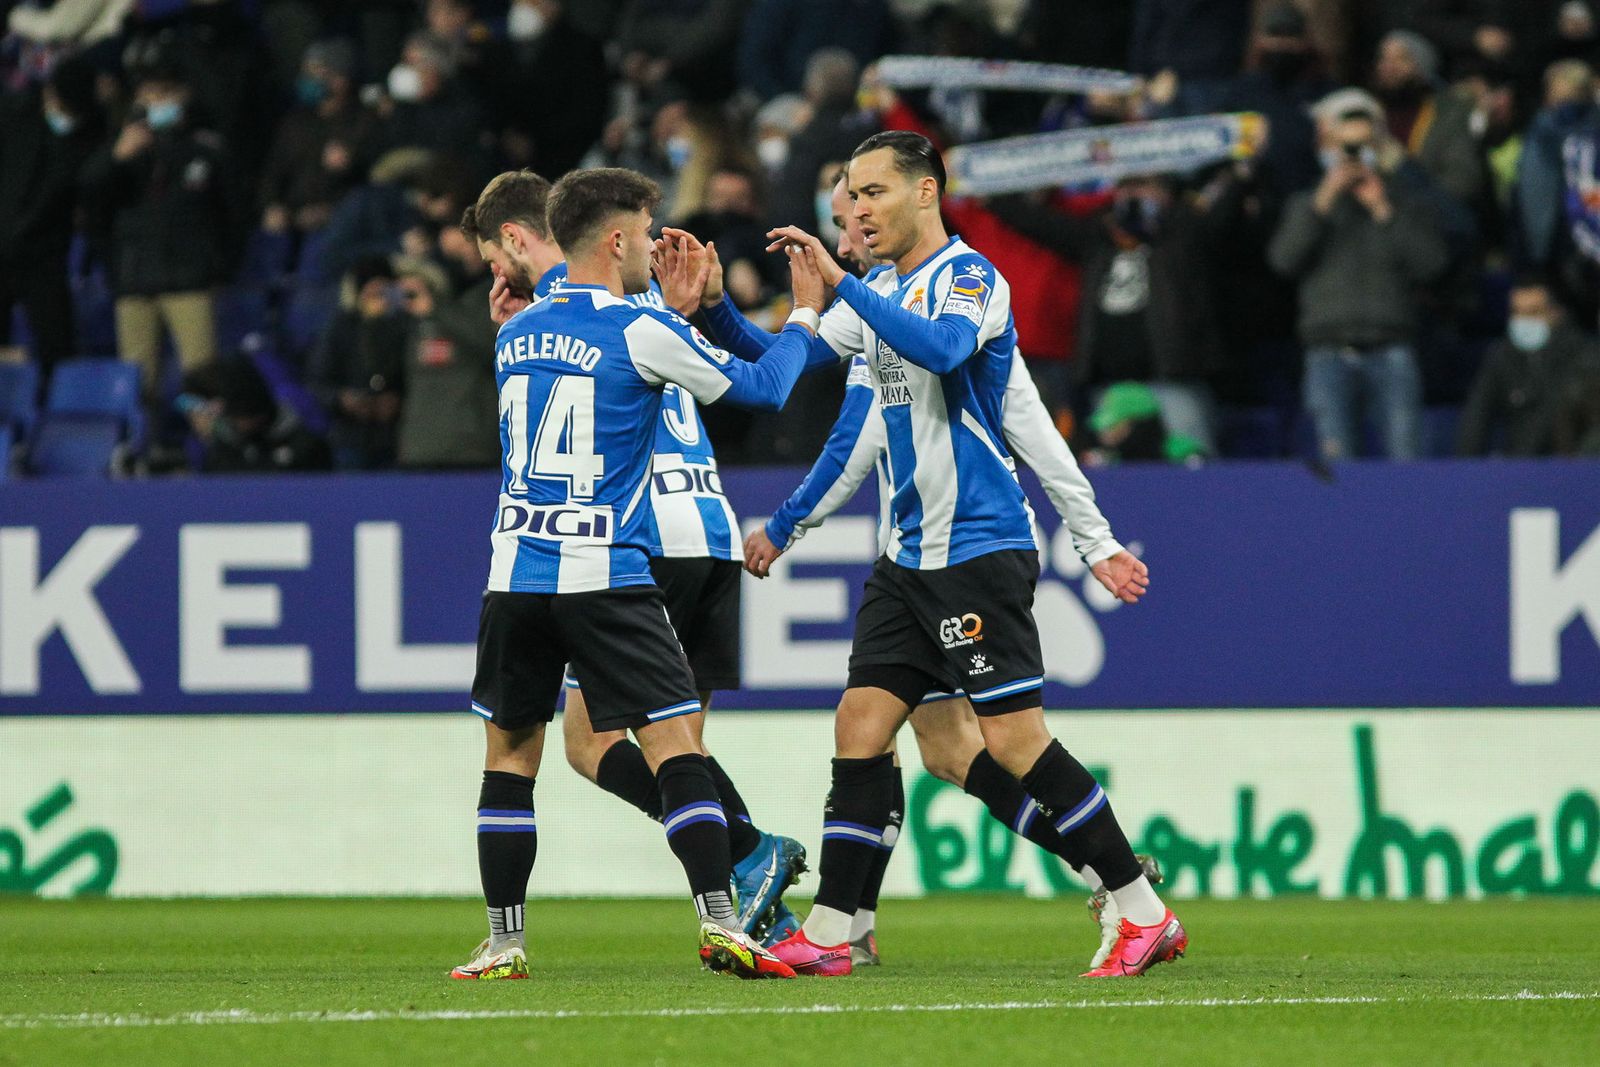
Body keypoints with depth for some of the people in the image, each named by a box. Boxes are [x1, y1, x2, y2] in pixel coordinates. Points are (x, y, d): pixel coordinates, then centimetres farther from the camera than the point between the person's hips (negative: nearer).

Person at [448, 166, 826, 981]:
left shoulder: (518, 332, 11)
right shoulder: (640, 332, -6)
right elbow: (759, 387, 2)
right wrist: (804, 314, 17)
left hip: (516, 573, 5)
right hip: (605, 575, -5)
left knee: (510, 753, 12)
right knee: (675, 744, -5)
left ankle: (503, 943, 10)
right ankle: (719, 922, -14)